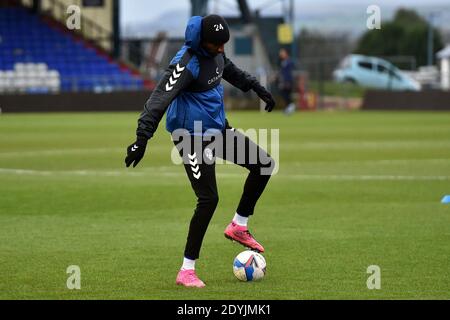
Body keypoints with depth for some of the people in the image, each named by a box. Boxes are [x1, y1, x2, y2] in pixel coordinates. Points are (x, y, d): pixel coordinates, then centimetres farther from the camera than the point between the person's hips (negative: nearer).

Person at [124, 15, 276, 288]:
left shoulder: (216, 52, 1)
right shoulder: (186, 64, -26)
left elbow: (230, 70, 25)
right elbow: (160, 99, -33)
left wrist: (258, 89, 31)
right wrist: (142, 139, -40)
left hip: (218, 128, 9)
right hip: (193, 137, -9)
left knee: (264, 164, 9)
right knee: (209, 199, -13)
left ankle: (239, 226, 22)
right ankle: (187, 271, -5)